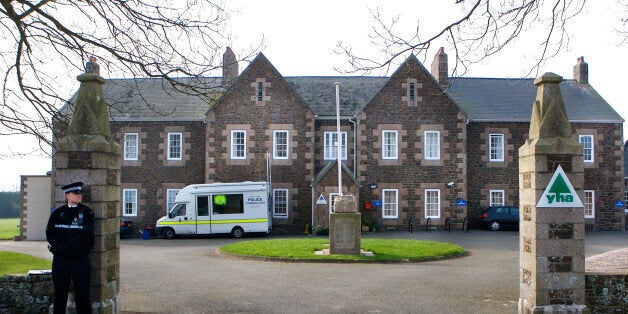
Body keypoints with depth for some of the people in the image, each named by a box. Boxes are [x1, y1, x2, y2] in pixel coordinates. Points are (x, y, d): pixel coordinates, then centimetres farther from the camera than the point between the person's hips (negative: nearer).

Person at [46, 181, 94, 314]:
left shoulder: (87, 212, -1)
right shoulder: (57, 212, 10)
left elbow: (85, 237, -10)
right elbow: (50, 233, 7)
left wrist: (62, 248, -14)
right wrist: (56, 247, -12)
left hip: (80, 259, -3)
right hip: (60, 260, 3)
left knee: (82, 293, 0)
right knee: (59, 293, 10)